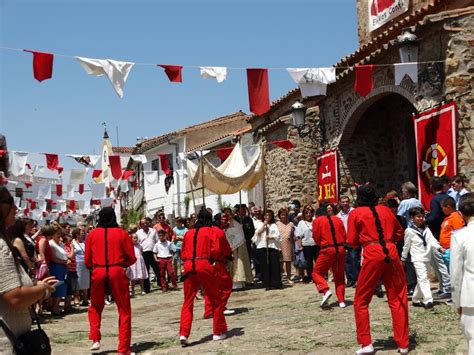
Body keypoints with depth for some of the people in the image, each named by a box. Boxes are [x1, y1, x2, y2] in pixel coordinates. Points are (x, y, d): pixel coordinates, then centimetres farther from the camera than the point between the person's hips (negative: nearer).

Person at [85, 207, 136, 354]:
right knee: (124, 311, 8)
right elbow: (132, 258, 3)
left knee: (95, 307, 23)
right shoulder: (122, 233, 1)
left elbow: (87, 261, 8)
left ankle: (95, 339, 9)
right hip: (117, 272, -1)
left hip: (98, 272, 2)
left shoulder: (92, 234, 4)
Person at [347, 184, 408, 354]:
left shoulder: (355, 213, 4)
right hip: (391, 254, 3)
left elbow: (352, 242, 3)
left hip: (372, 256, -3)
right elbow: (399, 233, 22)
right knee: (398, 300, 10)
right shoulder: (386, 210, 14)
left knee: (361, 301, 10)